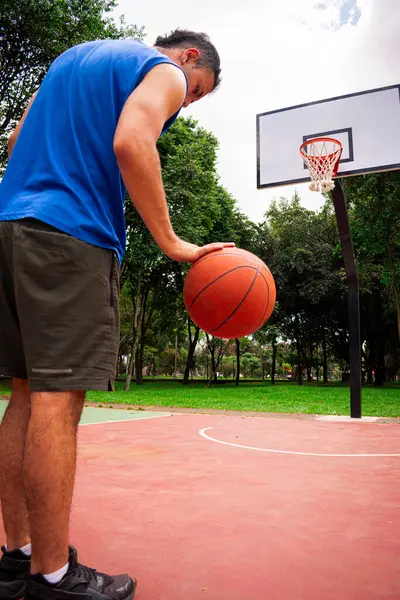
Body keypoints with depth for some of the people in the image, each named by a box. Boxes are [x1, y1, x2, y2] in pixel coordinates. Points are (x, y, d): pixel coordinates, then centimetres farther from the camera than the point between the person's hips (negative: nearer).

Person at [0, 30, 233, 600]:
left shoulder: (76, 55, 32)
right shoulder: (166, 72, 6)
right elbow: (130, 143, -15)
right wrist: (172, 244, -13)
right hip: (71, 236, -8)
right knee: (57, 396, -8)